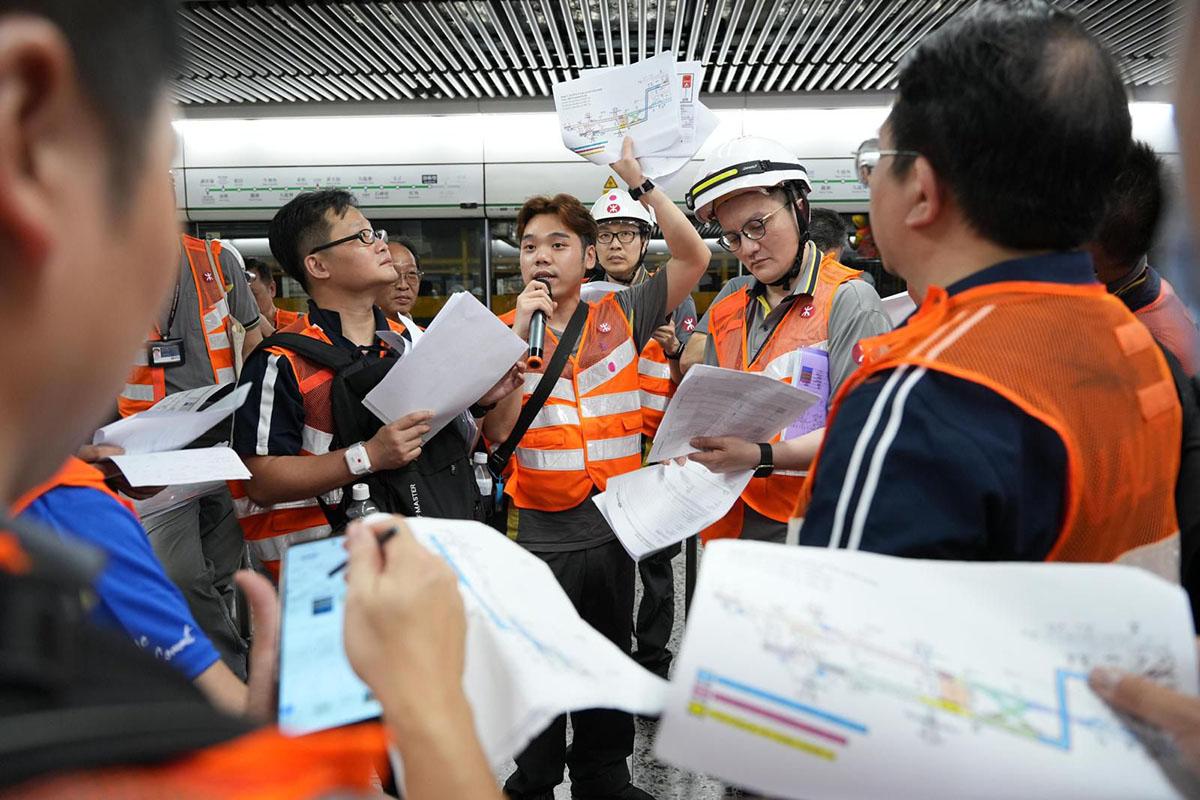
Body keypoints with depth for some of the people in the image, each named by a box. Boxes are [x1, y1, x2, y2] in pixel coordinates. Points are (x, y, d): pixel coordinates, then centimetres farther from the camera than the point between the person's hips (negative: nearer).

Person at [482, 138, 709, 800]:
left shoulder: (619, 317, 0)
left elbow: (693, 257, -6)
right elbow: (498, 428, -14)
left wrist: (640, 183, -10)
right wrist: (520, 331, -19)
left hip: (610, 524, 2)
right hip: (535, 530, -2)